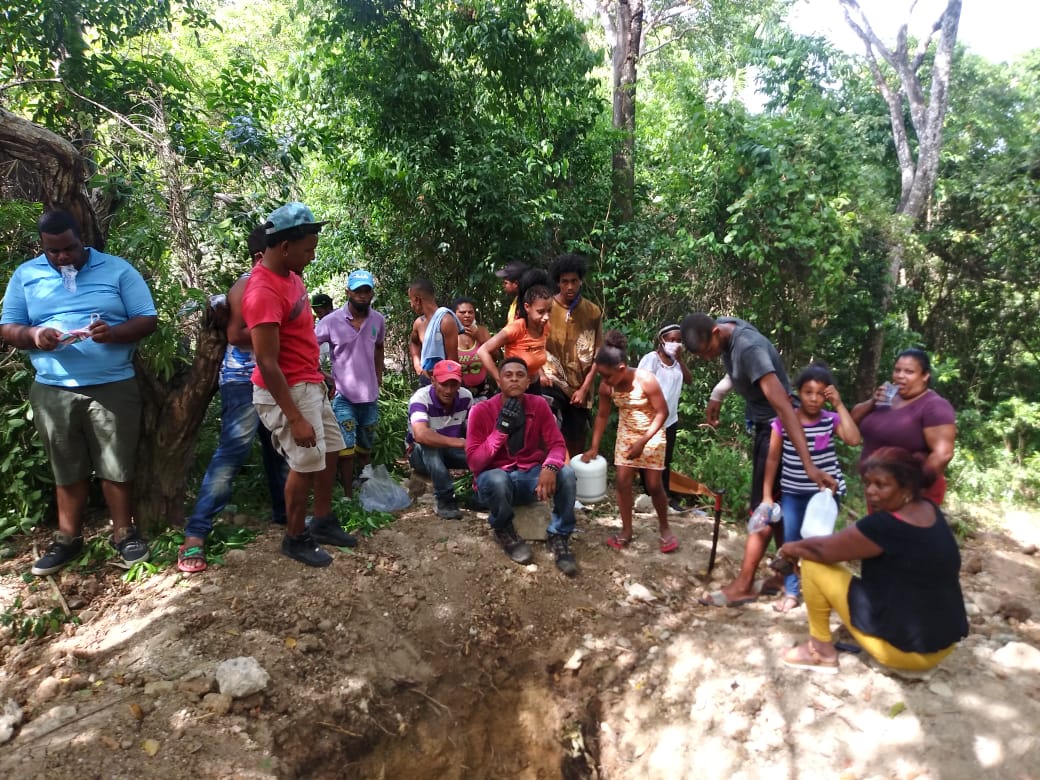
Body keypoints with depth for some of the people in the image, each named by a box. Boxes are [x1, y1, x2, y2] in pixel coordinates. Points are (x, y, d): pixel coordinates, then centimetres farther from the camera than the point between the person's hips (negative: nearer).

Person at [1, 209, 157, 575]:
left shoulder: (117, 269, 1)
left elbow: (147, 320, -2)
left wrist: (113, 332, -22)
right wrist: (33, 335, -15)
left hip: (113, 387, -2)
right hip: (52, 390, 2)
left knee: (116, 465, 5)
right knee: (67, 468, 12)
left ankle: (123, 532, 20)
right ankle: (68, 537, 26)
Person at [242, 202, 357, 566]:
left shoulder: (290, 275, 5)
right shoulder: (263, 292, -25)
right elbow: (267, 363, -25)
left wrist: (318, 375, 22)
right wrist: (295, 418, -25)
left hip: (310, 384, 10)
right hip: (287, 391, -10)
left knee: (330, 451, 17)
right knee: (306, 464, 0)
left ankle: (323, 523, 33)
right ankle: (296, 538, 20)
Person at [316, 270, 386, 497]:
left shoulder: (378, 320, -1)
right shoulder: (331, 321, -14)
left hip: (370, 393, 4)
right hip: (343, 394, -4)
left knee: (366, 447, 18)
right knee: (346, 448, -6)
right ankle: (349, 496, 4)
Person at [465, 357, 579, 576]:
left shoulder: (539, 405, -4)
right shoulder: (481, 411, -12)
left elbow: (557, 445, -6)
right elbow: (474, 463, -15)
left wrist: (550, 467, -30)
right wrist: (500, 430, -27)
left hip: (531, 475, 2)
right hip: (495, 476, -2)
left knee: (566, 473, -27)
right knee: (498, 480, -38)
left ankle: (558, 537, -6)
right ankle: (504, 531, -4)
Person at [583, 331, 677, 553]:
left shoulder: (645, 379, -29)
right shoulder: (606, 386, -15)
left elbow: (662, 412, -22)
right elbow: (602, 415, -2)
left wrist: (643, 441, -26)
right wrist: (594, 447, -3)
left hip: (652, 434, -4)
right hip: (625, 434, 4)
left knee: (654, 485, -1)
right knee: (623, 481, 0)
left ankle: (664, 528, 20)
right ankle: (626, 531, 13)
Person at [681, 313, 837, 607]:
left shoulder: (749, 349, -33)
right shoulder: (722, 326, -7)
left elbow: (783, 406, -40)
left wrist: (809, 464, -44)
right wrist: (716, 397, 8)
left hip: (777, 424, -9)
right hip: (762, 422, 9)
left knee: (763, 505, -5)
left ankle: (744, 584, 2)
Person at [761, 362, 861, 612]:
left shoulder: (831, 420, -5)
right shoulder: (783, 421, -7)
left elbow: (854, 439, -24)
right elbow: (773, 459, -3)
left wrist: (839, 405, -19)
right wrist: (767, 495, -3)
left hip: (825, 491, -1)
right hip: (792, 492, 1)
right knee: (790, 541, 7)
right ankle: (791, 592, 20)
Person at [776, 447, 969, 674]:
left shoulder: (885, 526, -25)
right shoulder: (928, 510, 2)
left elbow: (823, 549, -13)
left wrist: (790, 548, 6)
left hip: (908, 648, -9)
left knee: (813, 564, -6)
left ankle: (821, 651, 9)